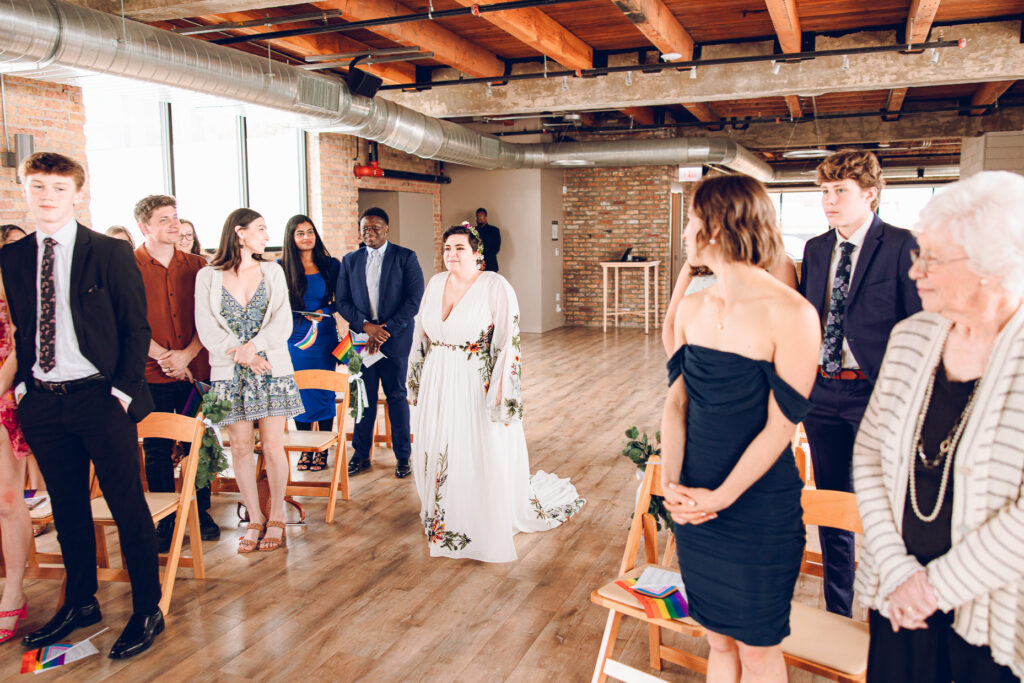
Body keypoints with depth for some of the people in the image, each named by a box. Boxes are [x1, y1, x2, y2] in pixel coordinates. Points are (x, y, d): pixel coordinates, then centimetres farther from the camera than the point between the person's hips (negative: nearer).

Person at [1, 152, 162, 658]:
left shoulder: (111, 253, -4)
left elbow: (136, 328, -3)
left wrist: (123, 391, -9)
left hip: (100, 398, -4)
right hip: (41, 402, 4)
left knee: (128, 506, 1)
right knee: (67, 508, 16)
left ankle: (147, 611, 14)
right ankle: (80, 602, 32)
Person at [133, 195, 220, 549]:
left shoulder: (196, 267, 8)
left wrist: (187, 353, -11)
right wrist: (162, 356, -13)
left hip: (196, 370, 2)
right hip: (151, 375, -2)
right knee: (157, 451, 5)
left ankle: (201, 513, 24)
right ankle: (165, 522, 18)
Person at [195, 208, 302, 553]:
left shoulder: (272, 271, 10)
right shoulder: (208, 276, 4)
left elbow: (283, 322, 0)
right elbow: (207, 329, -4)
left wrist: (253, 346, -16)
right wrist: (241, 355, -15)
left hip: (272, 369, 1)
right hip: (229, 373, -1)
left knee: (273, 446, -1)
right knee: (241, 448, 3)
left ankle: (276, 518, 12)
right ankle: (254, 519, 16)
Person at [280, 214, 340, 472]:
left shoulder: (330, 265, 3)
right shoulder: (282, 267, 1)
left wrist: (324, 312, -11)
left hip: (324, 337, 0)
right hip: (294, 338, 0)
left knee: (323, 392, 2)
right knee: (300, 393, 4)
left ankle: (323, 449, 13)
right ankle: (305, 448, 18)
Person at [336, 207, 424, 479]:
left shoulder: (406, 258, -1)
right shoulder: (350, 261, 9)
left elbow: (414, 300, -8)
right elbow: (342, 301, 6)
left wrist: (386, 331, -13)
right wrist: (366, 325, -11)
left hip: (395, 339, -2)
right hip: (361, 339, 3)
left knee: (397, 397, 5)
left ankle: (403, 456, 17)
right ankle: (361, 455, 20)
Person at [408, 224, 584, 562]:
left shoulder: (495, 286, -12)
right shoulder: (436, 283, 6)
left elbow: (508, 341, -14)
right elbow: (421, 334, 15)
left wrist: (500, 390, -18)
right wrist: (418, 377, 15)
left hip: (477, 386, -6)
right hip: (438, 385, 6)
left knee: (482, 457, 2)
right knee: (437, 454, 15)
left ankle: (489, 527, 21)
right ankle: (445, 522, 36)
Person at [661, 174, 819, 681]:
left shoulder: (790, 314, -17)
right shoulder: (691, 307, 3)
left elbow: (780, 425, -17)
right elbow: (676, 401, 4)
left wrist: (719, 498, -15)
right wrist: (671, 483, -8)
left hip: (760, 507, -5)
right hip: (696, 503, 5)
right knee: (718, 638, 19)